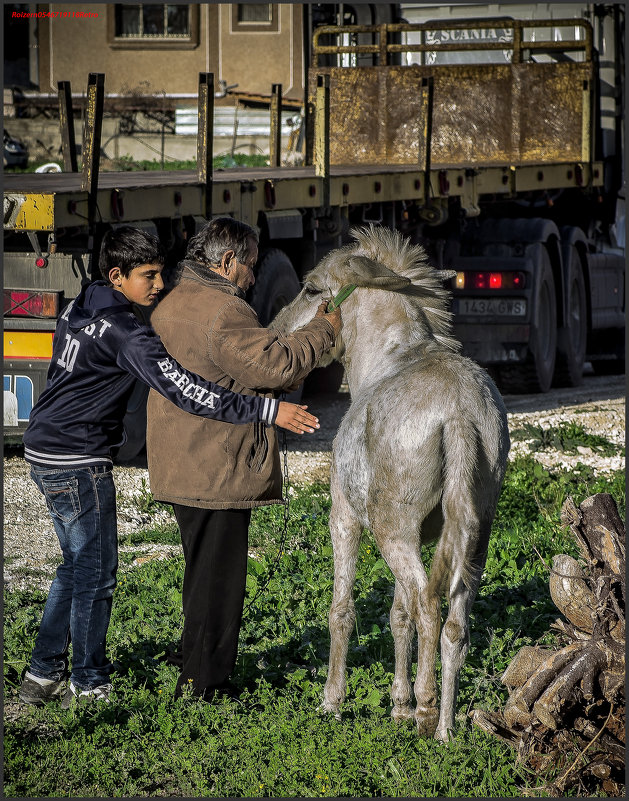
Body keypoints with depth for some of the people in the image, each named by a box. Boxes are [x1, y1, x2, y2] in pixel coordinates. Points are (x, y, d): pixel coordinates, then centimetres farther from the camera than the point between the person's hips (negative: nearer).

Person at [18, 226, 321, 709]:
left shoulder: (79, 311, 9)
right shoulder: (125, 332, -19)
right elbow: (185, 391, -26)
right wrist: (268, 412, -27)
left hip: (46, 452, 10)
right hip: (78, 461, -10)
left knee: (77, 565, 19)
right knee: (96, 572, 1)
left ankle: (43, 674, 25)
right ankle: (88, 685, 11)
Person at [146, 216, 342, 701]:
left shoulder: (171, 306, 15)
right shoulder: (223, 311, -18)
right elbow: (275, 363, -21)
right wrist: (323, 331, -8)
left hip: (181, 466, 10)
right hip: (218, 469, -10)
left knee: (204, 568, 20)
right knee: (219, 571, -2)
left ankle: (201, 672, 28)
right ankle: (204, 681, 2)